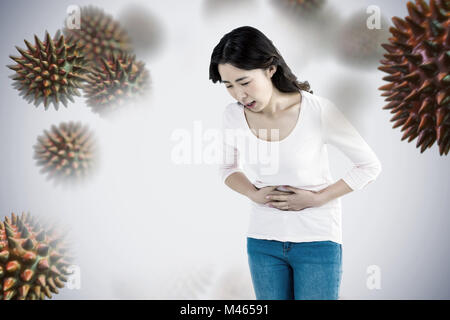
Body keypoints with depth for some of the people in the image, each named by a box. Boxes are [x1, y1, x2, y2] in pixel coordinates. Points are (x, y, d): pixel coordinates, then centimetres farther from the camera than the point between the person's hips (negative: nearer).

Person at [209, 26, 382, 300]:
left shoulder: (318, 110, -17)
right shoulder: (234, 116, -6)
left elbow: (370, 166, -7)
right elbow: (228, 168, 13)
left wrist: (316, 198, -14)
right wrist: (253, 194, -7)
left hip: (317, 241, -3)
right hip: (263, 241, 4)